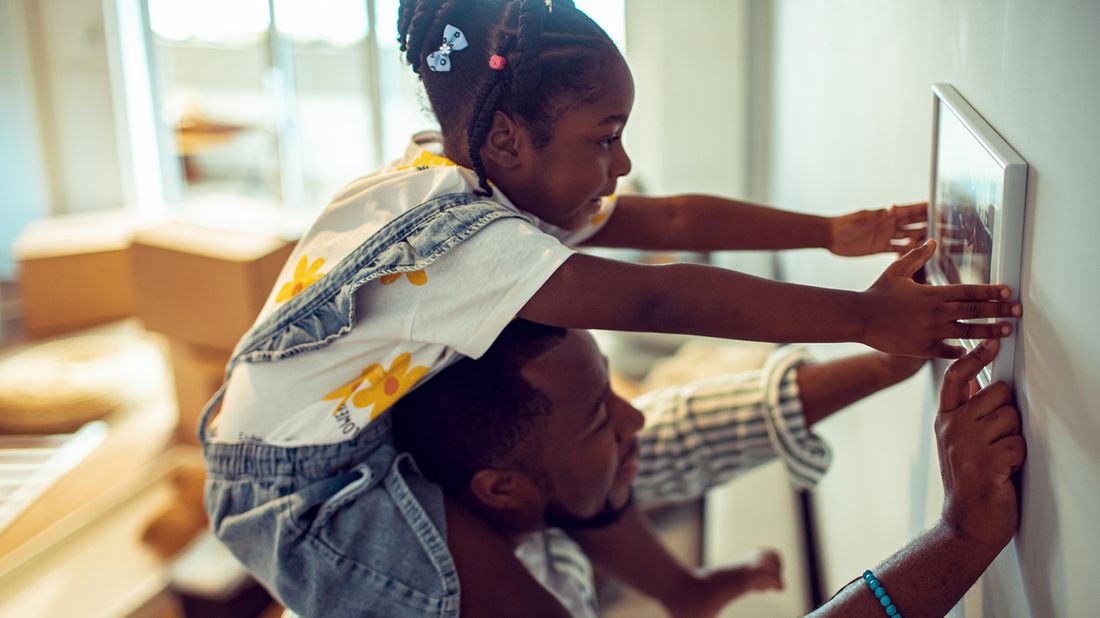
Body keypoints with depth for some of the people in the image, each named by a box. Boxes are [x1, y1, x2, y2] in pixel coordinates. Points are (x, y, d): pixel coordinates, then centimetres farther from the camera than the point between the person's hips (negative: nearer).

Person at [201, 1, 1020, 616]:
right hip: (294, 491, -9)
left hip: (361, 435, 9)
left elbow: (672, 222, -3)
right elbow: (659, 300, -35)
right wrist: (866, 319, -32)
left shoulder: (497, 190, -3)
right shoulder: (460, 234, -30)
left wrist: (832, 233, -5)